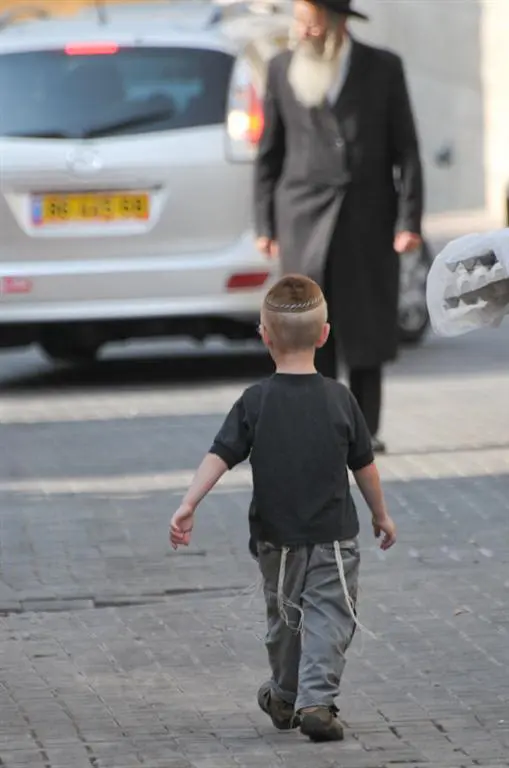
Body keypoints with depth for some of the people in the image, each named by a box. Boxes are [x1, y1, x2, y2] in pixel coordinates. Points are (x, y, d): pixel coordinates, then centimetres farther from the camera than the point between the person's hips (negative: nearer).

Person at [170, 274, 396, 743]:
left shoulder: (257, 401, -8)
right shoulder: (339, 399, -6)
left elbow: (220, 456, -16)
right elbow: (364, 464, 2)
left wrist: (188, 505, -17)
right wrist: (381, 514, 15)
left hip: (277, 537, 2)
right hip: (334, 537, -2)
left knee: (285, 617, 19)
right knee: (329, 616, -1)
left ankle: (285, 697, 34)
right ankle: (316, 700, -18)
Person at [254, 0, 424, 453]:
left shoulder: (383, 68, 1)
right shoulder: (283, 69, 4)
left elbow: (406, 150, 0)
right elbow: (270, 152, 8)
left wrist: (410, 222, -7)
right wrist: (265, 225, 4)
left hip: (367, 217, 0)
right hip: (305, 216, 0)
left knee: (366, 325, 0)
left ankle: (365, 429, 8)